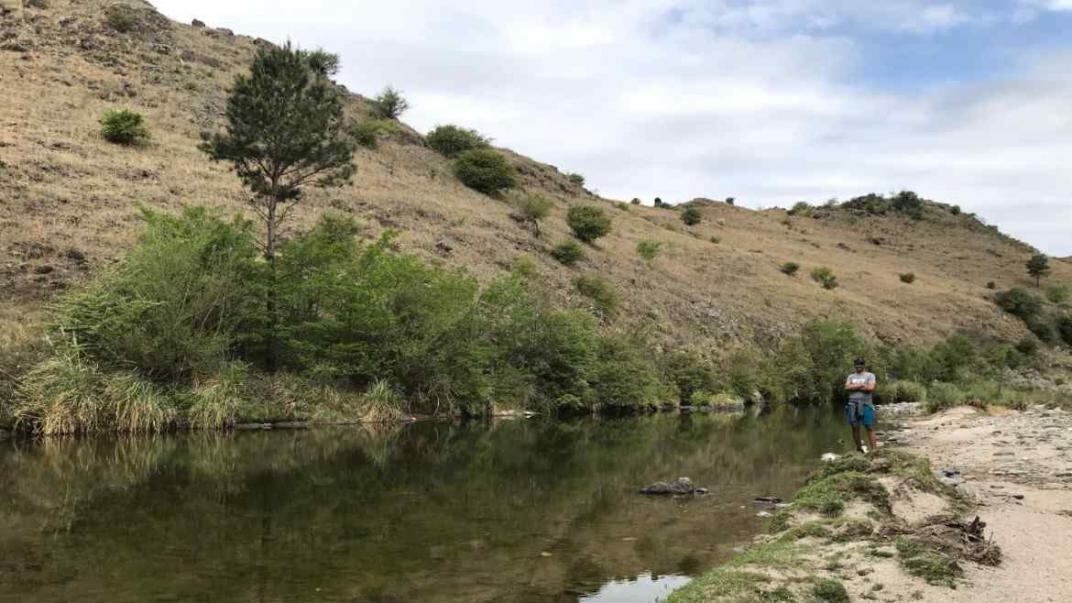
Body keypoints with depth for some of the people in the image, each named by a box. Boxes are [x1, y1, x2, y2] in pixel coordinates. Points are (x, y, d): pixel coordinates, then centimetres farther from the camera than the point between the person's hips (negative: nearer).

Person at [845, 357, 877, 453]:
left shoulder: (870, 375, 7)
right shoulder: (851, 376, 17)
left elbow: (871, 388, -9)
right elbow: (847, 387, -1)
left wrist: (854, 387, -4)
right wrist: (861, 385, -6)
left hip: (866, 404, -3)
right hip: (853, 404, 3)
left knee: (870, 427, -7)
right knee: (855, 427, 5)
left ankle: (874, 450, -8)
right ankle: (859, 447, 17)